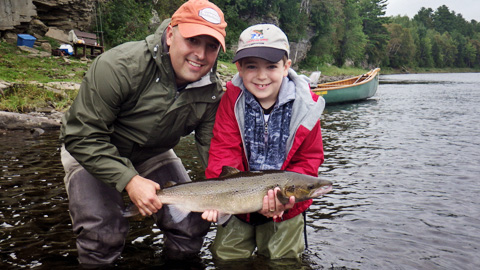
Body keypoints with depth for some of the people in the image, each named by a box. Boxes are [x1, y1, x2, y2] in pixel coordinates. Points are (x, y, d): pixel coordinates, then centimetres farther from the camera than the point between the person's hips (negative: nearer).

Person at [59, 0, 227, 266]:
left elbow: (213, 148, -10)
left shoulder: (212, 91, -15)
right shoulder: (120, 67, -31)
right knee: (103, 234, -23)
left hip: (154, 155, 4)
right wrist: (129, 180, -36)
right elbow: (82, 136, -28)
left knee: (191, 228, -4)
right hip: (90, 153, -4)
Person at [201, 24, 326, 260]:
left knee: (282, 260, 12)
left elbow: (308, 160, -8)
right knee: (225, 258, 14)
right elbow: (224, 153, -15)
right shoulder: (232, 101, -11)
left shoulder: (304, 106, -13)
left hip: (284, 209, -1)